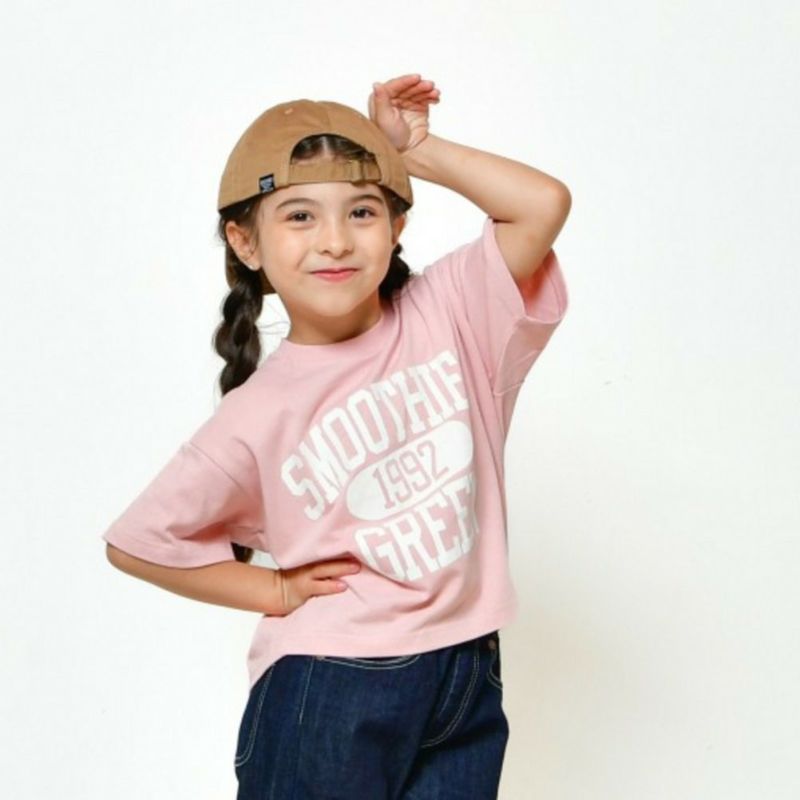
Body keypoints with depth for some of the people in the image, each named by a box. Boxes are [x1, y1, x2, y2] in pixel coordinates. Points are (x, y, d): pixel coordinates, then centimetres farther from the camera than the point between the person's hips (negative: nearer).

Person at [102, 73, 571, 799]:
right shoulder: (257, 418, -12)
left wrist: (417, 151, -10)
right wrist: (276, 590, -4)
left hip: (468, 680, 3)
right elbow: (136, 543, -3)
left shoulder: (445, 314, -5)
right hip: (331, 698, -2)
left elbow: (545, 204, -16)